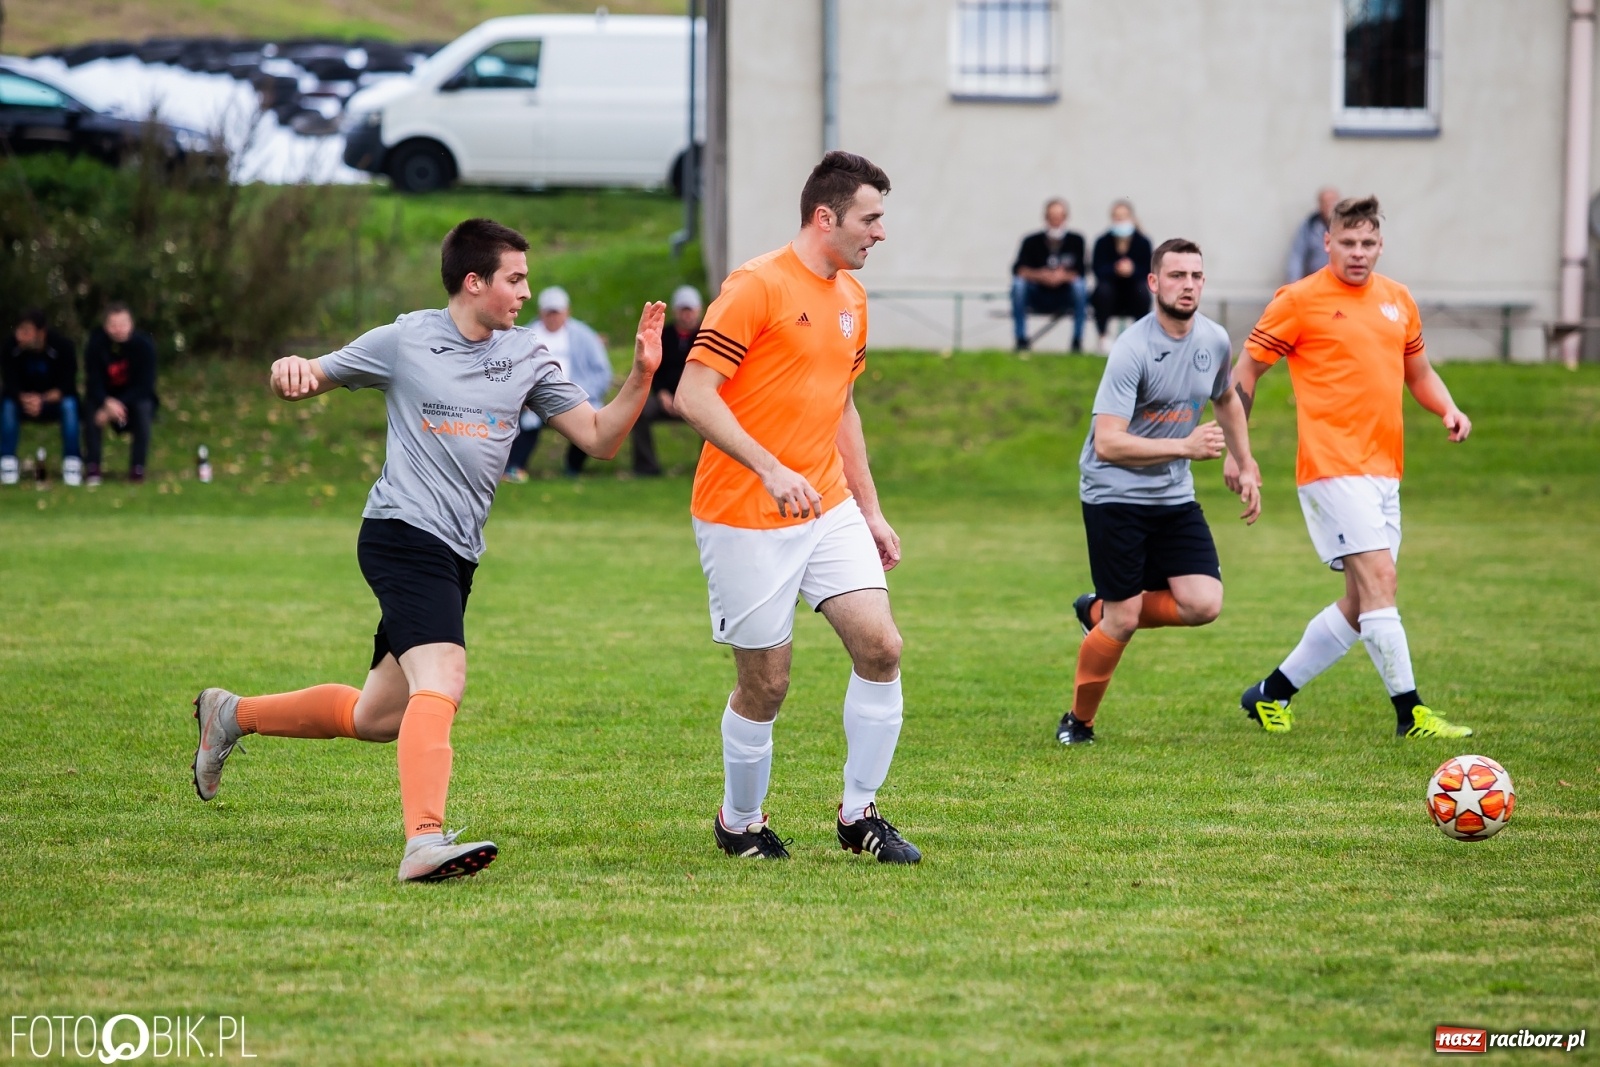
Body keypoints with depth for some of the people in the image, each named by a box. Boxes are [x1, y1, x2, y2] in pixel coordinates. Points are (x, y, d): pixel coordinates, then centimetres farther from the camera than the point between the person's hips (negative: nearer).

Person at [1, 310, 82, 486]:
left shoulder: (63, 347, -21)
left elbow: (66, 387, -23)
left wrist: (43, 399, -41)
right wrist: (24, 398, -42)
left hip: (54, 402, -1)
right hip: (23, 399, 1)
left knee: (69, 404, -33)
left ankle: (72, 463, -27)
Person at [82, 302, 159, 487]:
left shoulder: (144, 344, -18)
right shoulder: (96, 344, -16)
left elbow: (145, 384, -20)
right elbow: (93, 382, -19)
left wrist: (120, 404, -32)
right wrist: (107, 403, -40)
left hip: (136, 397, -1)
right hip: (106, 397, 1)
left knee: (144, 408, -33)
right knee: (90, 405, -30)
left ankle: (137, 468, -24)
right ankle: (93, 468, -24)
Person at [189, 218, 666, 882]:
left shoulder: (525, 357, 11)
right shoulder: (405, 341, -1)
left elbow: (599, 436, 10)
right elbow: (311, 380, 9)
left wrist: (641, 376, -6)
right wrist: (290, 369, -15)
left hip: (456, 556, 7)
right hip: (403, 534, -7)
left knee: (378, 717, 16)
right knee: (441, 683, -28)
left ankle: (232, 715, 36)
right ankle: (425, 841, -39)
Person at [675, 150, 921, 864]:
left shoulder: (851, 296, 13)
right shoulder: (757, 285, -13)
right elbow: (694, 395, -18)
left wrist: (870, 509, 22)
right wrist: (773, 469, -27)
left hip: (827, 507, 7)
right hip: (745, 518, -7)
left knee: (880, 647, -7)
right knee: (766, 684, -1)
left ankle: (859, 815, 7)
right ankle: (739, 823, 22)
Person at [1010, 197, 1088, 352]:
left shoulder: (1076, 241, -2)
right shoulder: (1032, 242, -1)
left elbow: (1082, 273, -12)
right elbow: (1018, 270, -15)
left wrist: (1064, 276, -33)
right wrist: (1040, 275, -33)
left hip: (1066, 301, 0)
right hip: (1038, 301, 0)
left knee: (1080, 284, -29)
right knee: (1018, 283, -26)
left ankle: (1077, 341, -21)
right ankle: (1021, 339, -19)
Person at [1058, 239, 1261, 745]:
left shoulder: (1215, 341, 2)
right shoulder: (1133, 349, -19)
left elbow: (1227, 400, 25)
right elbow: (1108, 443, -24)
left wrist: (1247, 467, 21)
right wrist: (1185, 446, -27)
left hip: (1175, 496, 6)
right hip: (1115, 496, -6)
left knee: (1204, 604, -8)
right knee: (1123, 620, -6)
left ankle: (1099, 611, 17)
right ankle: (1078, 722, 17)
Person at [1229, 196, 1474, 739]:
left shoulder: (1398, 300, 14)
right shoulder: (1300, 301, -4)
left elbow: (1419, 372, 25)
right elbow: (1245, 371, 0)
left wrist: (1449, 409, 5)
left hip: (1384, 470, 7)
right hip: (1332, 466, -7)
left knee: (1361, 603, 9)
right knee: (1379, 581, -16)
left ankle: (1271, 694, 22)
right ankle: (1410, 713, -13)